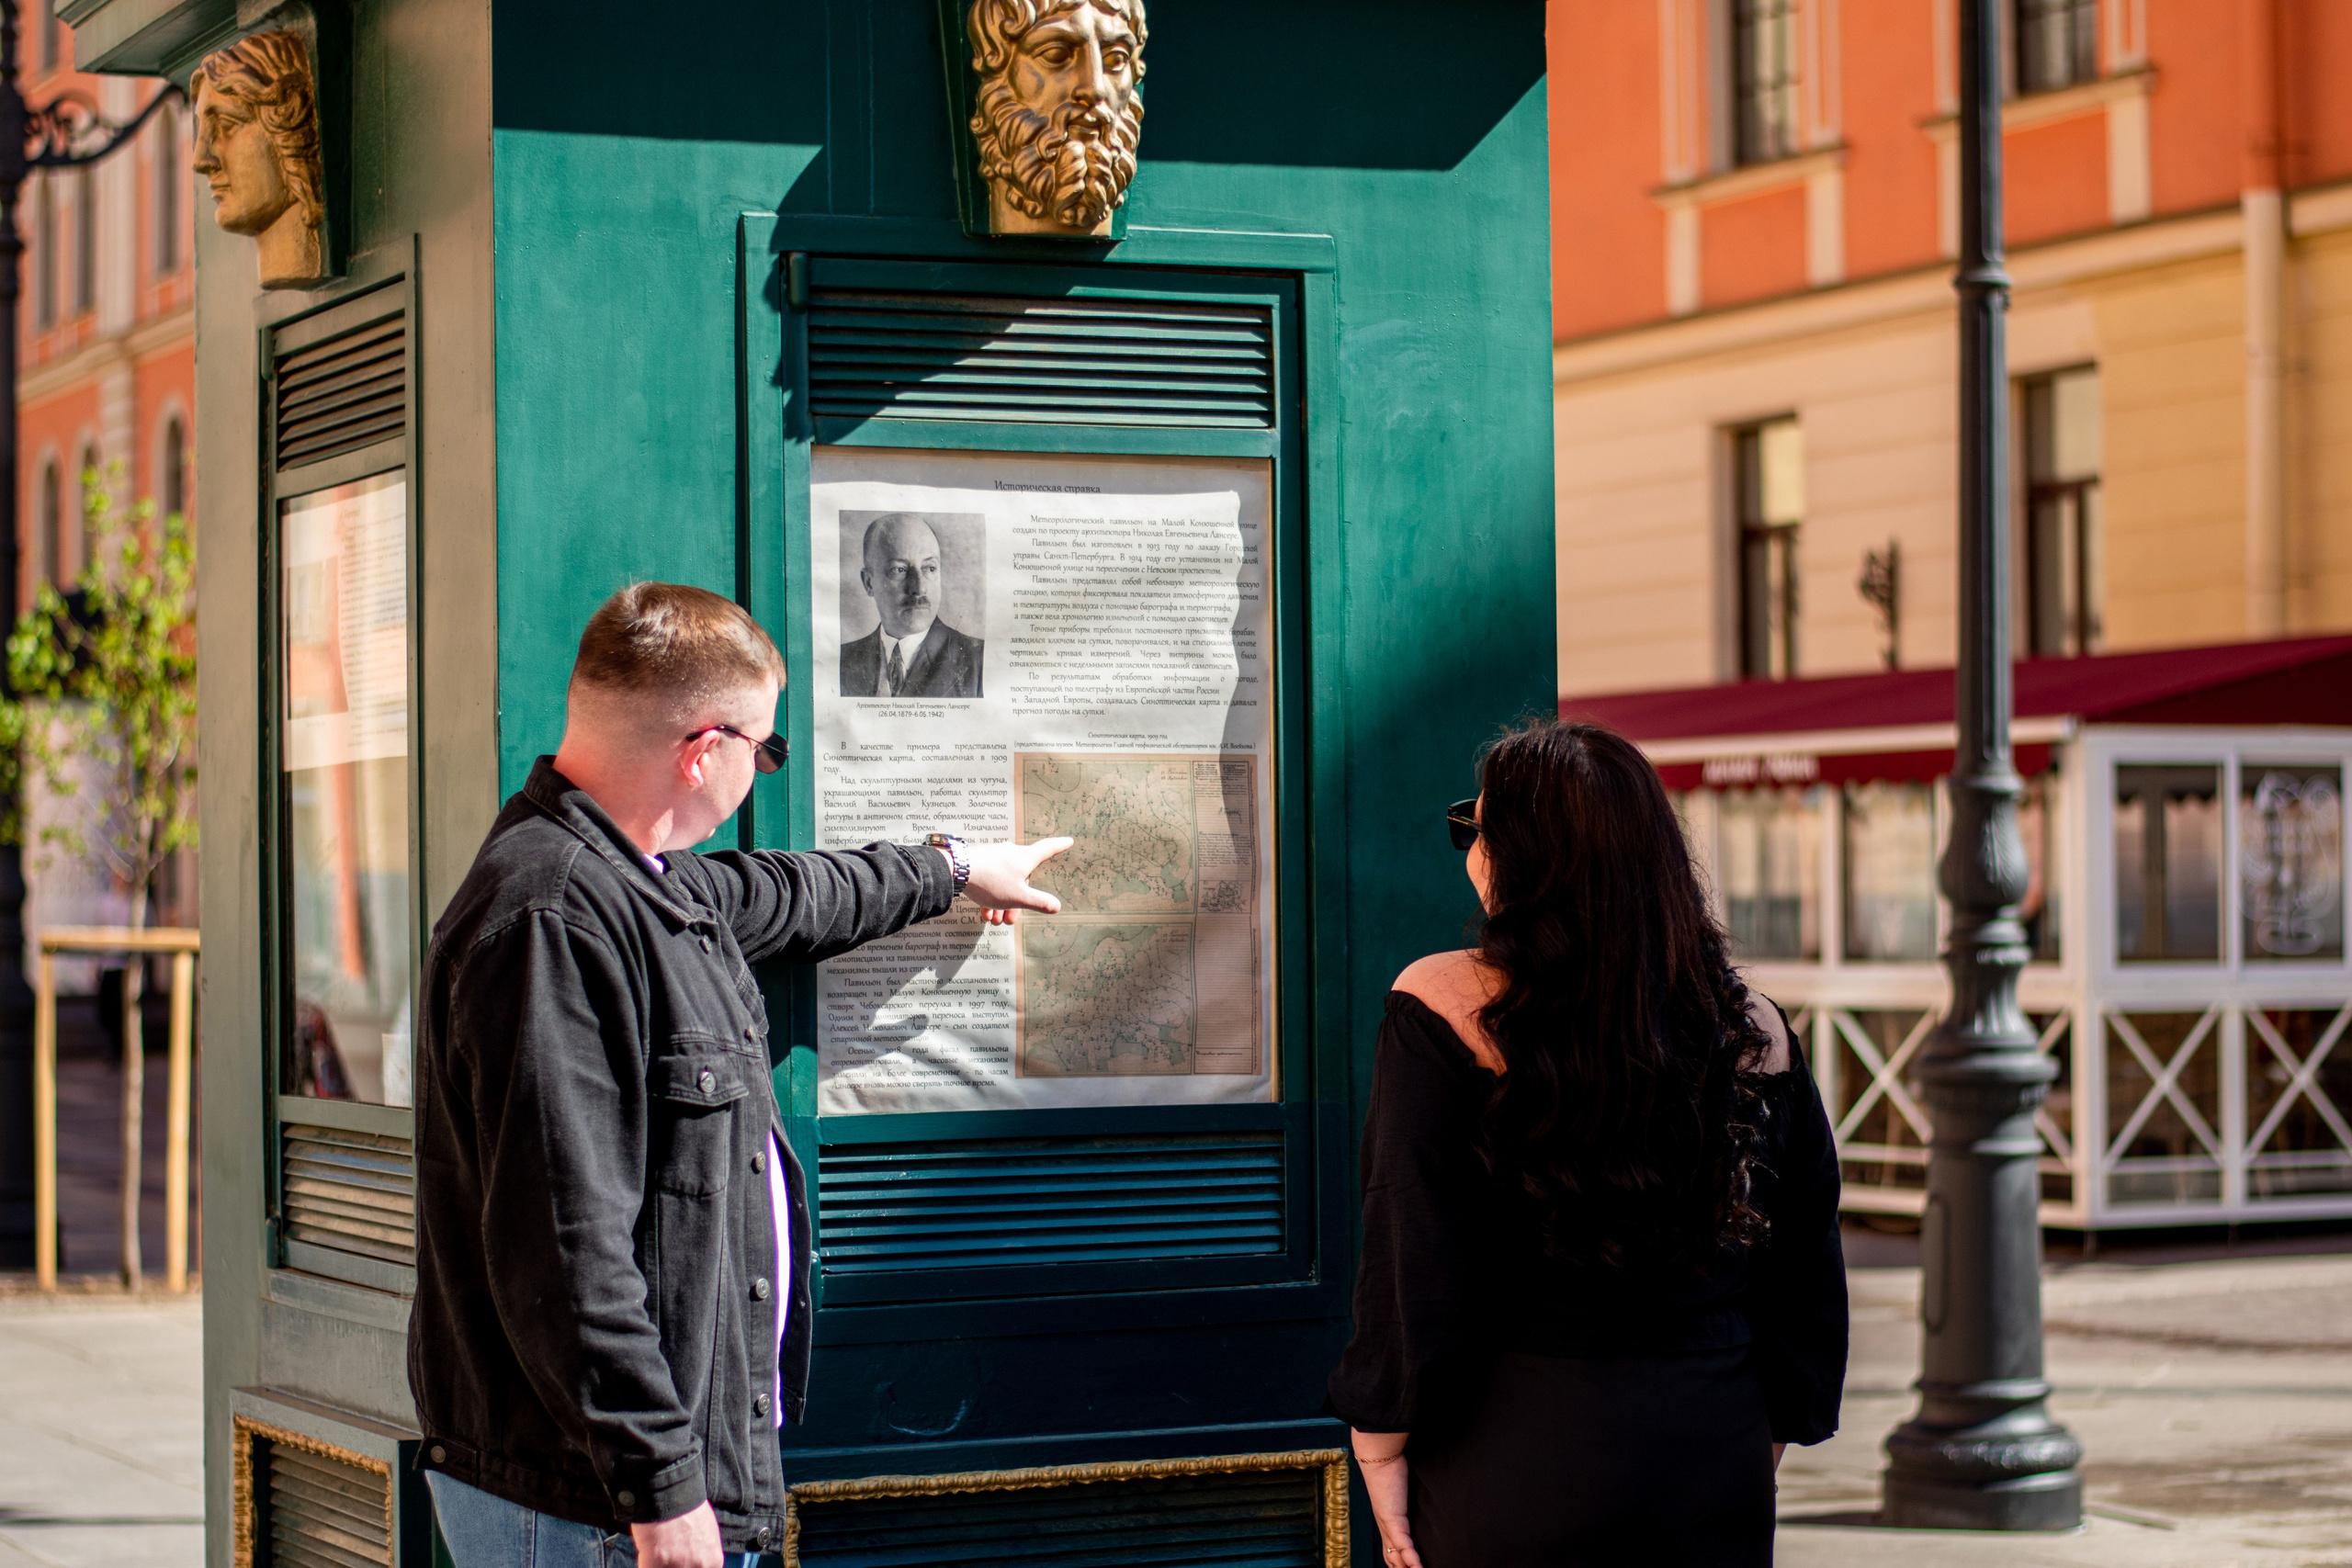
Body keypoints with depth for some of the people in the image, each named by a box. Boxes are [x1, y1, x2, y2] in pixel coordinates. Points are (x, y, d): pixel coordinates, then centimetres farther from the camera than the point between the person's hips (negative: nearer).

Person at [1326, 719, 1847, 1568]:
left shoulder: (1442, 1006, -10)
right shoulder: (1755, 1030, 2)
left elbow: (1410, 1265, -10)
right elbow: (1803, 1271, 8)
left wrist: (1382, 1450, -2)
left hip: (1518, 1458, -3)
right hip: (1717, 1458, 4)